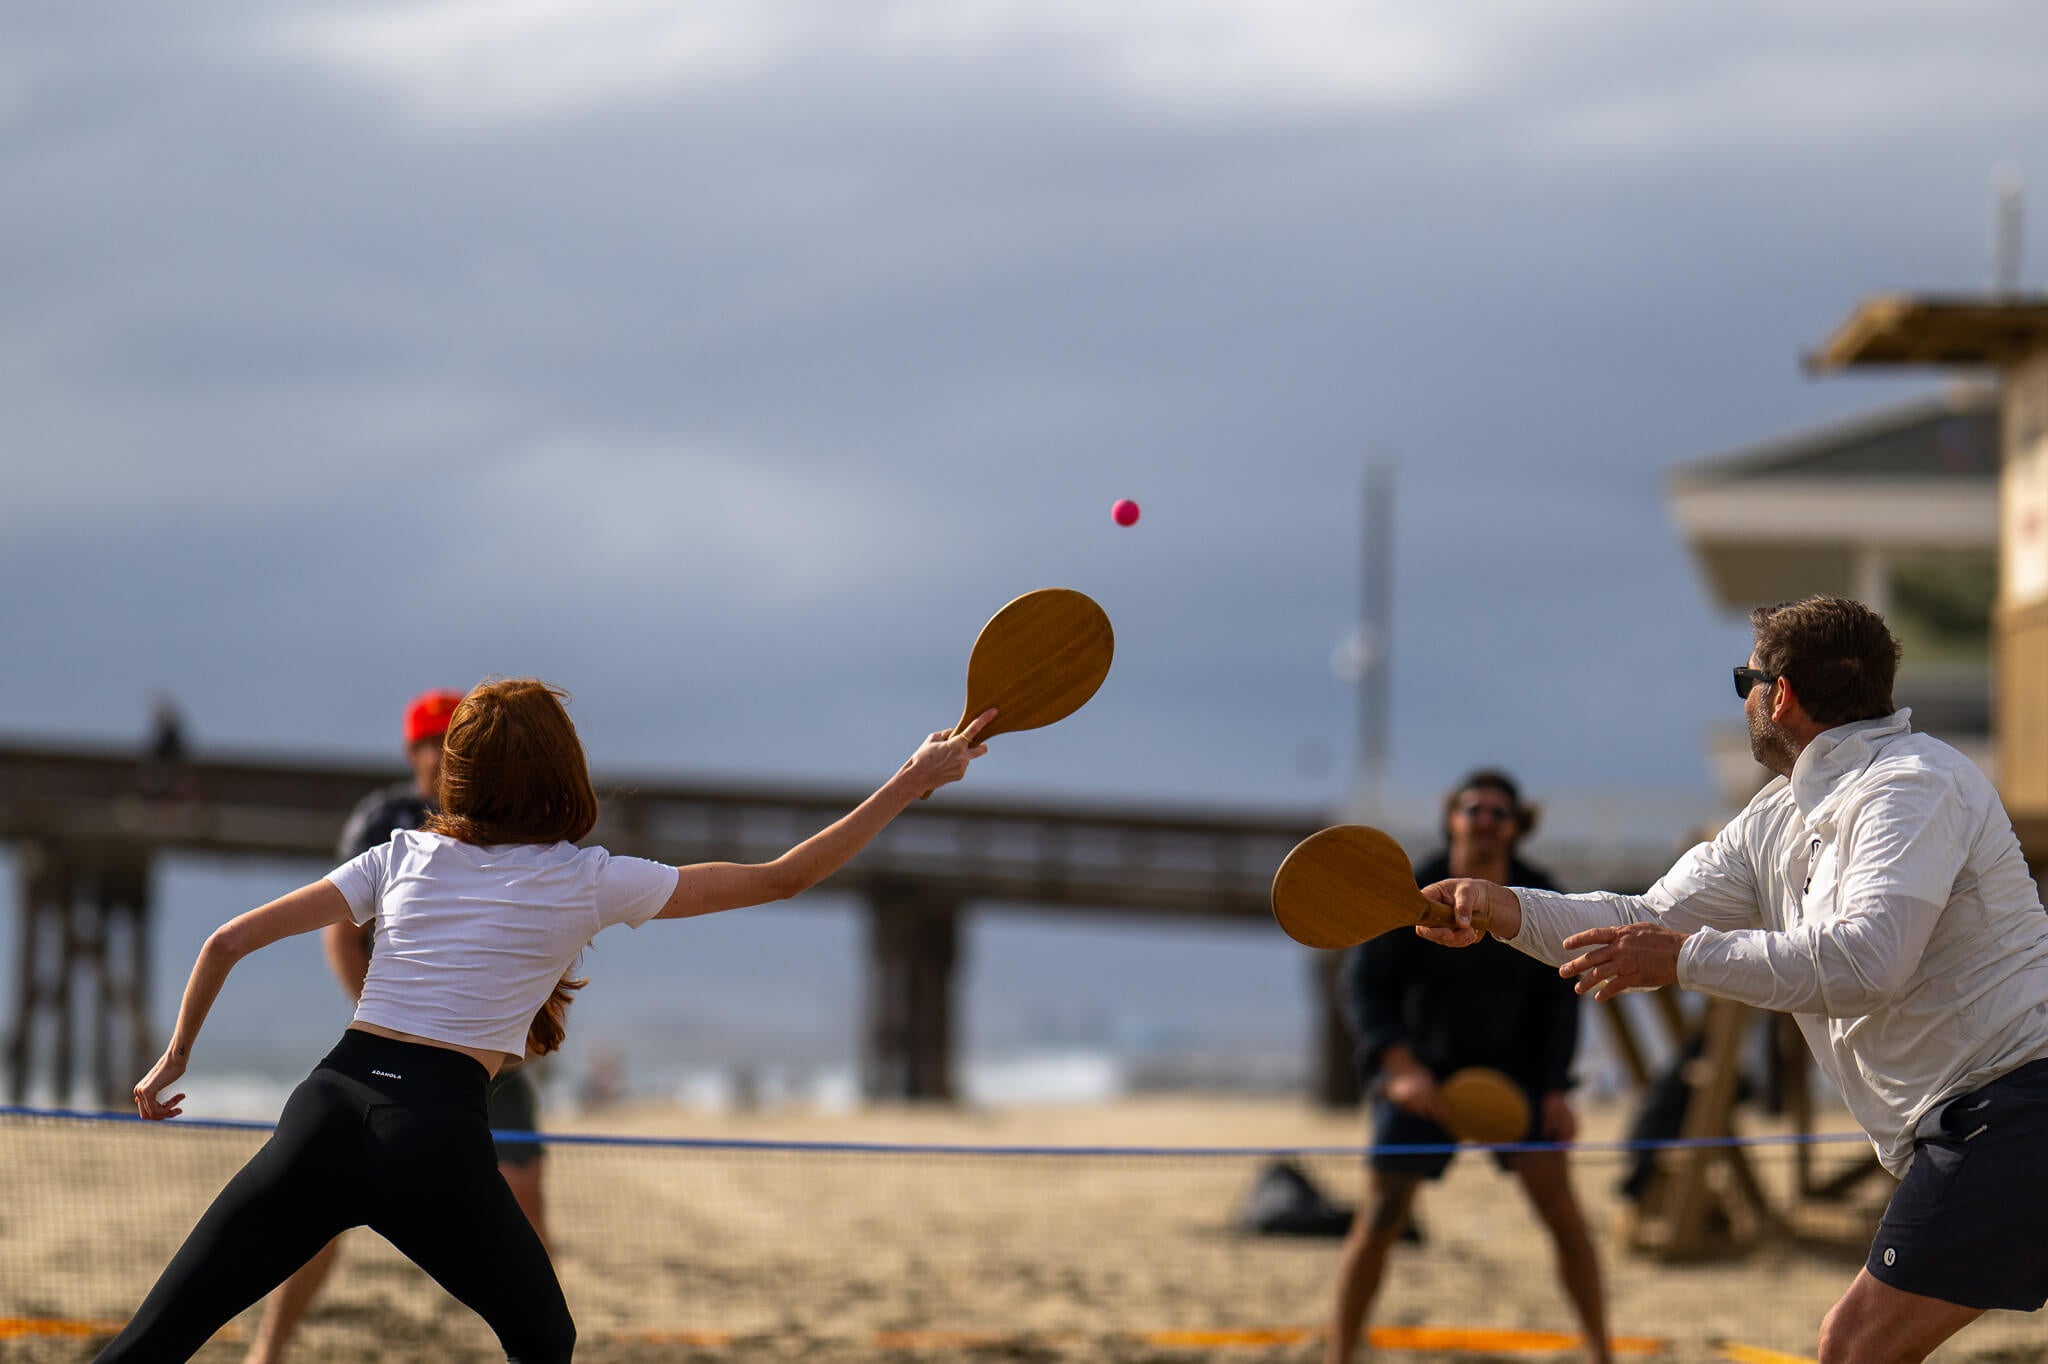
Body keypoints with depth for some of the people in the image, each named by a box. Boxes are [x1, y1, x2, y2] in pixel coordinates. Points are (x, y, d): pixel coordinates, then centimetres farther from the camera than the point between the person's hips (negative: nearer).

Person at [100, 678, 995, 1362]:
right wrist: (912, 783, 16)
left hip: (326, 1111, 3)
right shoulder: (586, 883, 6)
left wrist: (175, 1056, 26)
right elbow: (782, 878, 11)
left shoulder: (401, 857, 15)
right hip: (438, 1138, -3)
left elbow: (230, 941, 13)